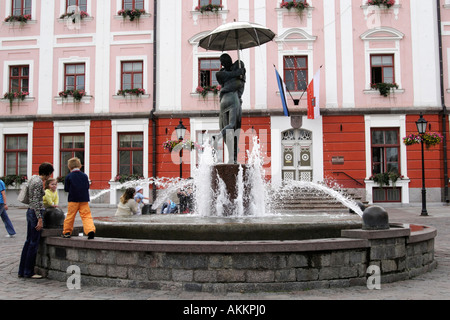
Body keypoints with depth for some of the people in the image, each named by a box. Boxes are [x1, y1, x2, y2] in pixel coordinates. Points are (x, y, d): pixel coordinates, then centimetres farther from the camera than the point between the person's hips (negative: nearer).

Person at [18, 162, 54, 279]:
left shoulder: (33, 177, 10)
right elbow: (35, 202, -21)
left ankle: (22, 271, 19)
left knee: (29, 241, 13)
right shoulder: (39, 182, -17)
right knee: (34, 243, -2)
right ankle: (29, 272, 6)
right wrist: (40, 220, -21)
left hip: (30, 212, 10)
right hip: (36, 213, -10)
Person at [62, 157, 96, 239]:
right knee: (86, 216, -1)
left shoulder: (68, 176, -3)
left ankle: (67, 232, 20)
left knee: (70, 215, 11)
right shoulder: (84, 176, 3)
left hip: (73, 199, -1)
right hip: (84, 199, 1)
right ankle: (91, 230, -18)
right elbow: (87, 187, 9)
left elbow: (66, 189, -1)